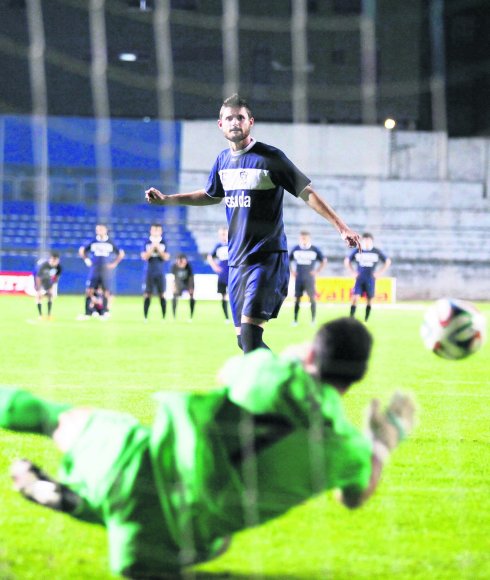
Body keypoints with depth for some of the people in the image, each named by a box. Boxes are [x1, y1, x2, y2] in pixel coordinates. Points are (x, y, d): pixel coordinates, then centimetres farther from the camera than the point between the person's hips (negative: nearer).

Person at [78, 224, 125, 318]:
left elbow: (121, 253, 11)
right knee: (89, 291, -5)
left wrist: (114, 263, 2)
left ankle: (106, 312, 7)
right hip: (94, 270, 1)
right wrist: (86, 260, 3)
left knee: (107, 292, -1)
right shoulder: (93, 242, 6)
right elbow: (82, 251, 14)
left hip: (105, 270, -1)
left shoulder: (111, 243, 4)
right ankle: (87, 313, -2)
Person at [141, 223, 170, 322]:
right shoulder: (147, 243, 3)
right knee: (147, 295, -1)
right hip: (149, 273, 0)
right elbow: (144, 257, -5)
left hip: (160, 273, 0)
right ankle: (145, 317, 4)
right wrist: (152, 248, -14)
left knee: (162, 295, -3)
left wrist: (158, 248, -12)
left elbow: (166, 257, -4)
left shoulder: (163, 243, 4)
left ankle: (164, 317, 0)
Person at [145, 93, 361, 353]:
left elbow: (307, 192, -8)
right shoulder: (223, 160, 10)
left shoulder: (269, 157, -9)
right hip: (236, 260, 7)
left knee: (250, 334, -18)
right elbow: (211, 195, 28)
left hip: (266, 258, -7)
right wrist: (166, 199, 24)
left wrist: (341, 226, -15)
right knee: (244, 339, 7)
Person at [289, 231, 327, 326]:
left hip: (309, 278, -2)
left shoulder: (314, 249, -1)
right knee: (297, 298, 1)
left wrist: (317, 272, -2)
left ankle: (313, 319, 3)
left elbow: (324, 261, 6)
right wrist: (292, 271, 6)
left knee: (312, 298, -4)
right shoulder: (296, 249, 5)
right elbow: (288, 260, 16)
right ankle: (295, 320, 6)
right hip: (298, 278, 2)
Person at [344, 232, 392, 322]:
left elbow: (388, 262, 10)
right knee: (355, 297, -13)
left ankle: (366, 320, 16)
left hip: (370, 280, 1)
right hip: (359, 279, -1)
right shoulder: (357, 251, 0)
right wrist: (353, 272, 4)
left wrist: (380, 272, 2)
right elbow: (347, 261, 13)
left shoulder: (377, 252, -1)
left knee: (370, 299, 6)